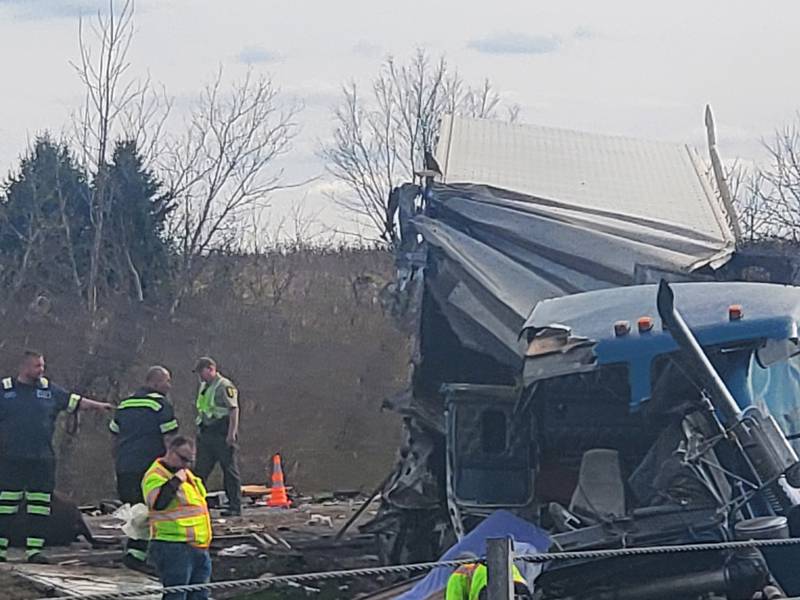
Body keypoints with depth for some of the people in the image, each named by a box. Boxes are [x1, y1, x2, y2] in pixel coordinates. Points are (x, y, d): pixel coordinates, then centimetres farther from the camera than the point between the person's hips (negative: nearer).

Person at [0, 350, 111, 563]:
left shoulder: (49, 390, 11)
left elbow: (74, 401, 12)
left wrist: (97, 405, 1)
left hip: (42, 460, 3)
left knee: (40, 506, 1)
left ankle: (34, 549, 6)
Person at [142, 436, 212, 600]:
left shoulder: (187, 474, 18)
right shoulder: (155, 476, -12)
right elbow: (158, 503, -31)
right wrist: (176, 481, -28)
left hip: (199, 548, 9)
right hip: (173, 548, -9)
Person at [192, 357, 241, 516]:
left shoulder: (224, 386, -10)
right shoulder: (204, 386, 17)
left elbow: (234, 410, -16)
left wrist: (231, 434, -21)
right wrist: (201, 430, 20)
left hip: (222, 434, -8)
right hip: (206, 433, 8)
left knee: (230, 470, -2)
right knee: (200, 470, 6)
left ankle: (235, 507, 2)